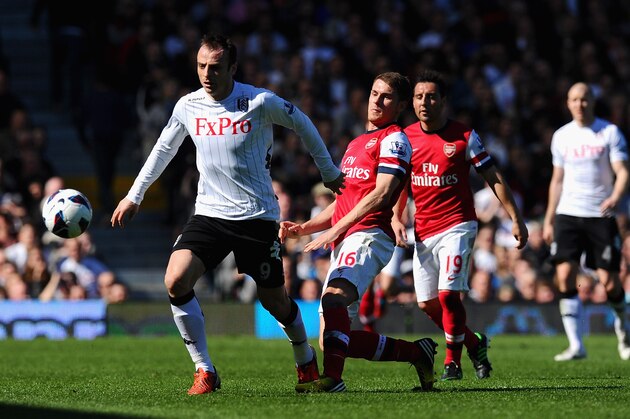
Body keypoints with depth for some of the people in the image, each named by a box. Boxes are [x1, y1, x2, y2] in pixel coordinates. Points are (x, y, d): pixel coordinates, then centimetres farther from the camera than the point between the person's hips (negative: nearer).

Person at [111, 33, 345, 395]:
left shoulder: (260, 102, -11)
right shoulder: (188, 107, 1)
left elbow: (302, 124, 7)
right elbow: (164, 148, 19)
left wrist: (329, 172, 17)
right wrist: (134, 195, 24)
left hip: (257, 217, -3)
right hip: (209, 213, 3)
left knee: (275, 302, 6)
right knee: (175, 282, -19)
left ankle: (306, 360, 38)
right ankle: (205, 372, -9)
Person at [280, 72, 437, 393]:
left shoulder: (393, 139, 3)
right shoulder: (356, 144, 31)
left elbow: (381, 193, -11)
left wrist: (335, 230, -16)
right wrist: (303, 228, 16)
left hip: (368, 235, -9)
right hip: (344, 242, 9)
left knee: (334, 295, -35)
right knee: (332, 340, -1)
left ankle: (332, 378, -48)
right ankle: (416, 352, 13)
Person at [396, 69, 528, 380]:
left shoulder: (464, 136, -5)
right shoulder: (406, 138, 5)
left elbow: (493, 178, -1)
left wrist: (516, 219, -4)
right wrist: (396, 218, 2)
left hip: (457, 226, -5)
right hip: (423, 231, 5)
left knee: (448, 294, -18)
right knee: (427, 303, 5)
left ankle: (452, 361, 1)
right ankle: (474, 344, 28)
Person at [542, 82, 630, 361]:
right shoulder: (561, 136, 10)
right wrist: (549, 219, 14)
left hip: (601, 215, -3)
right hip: (568, 214, 3)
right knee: (565, 275, -13)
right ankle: (576, 346, -11)